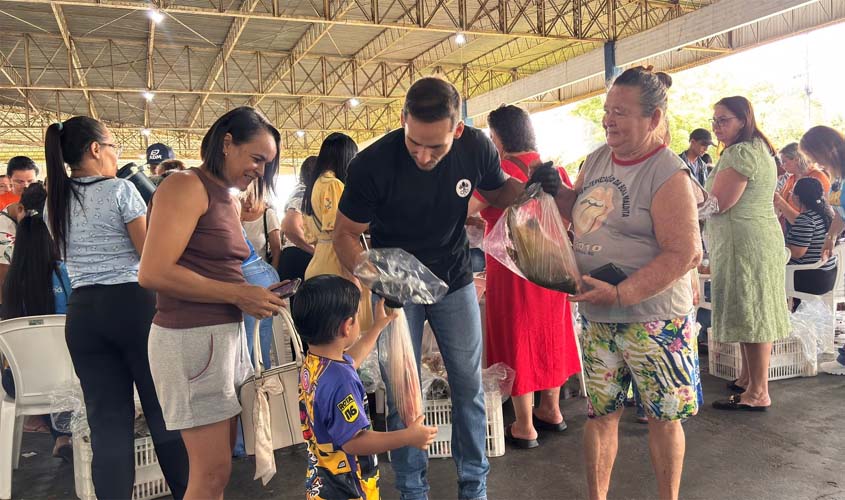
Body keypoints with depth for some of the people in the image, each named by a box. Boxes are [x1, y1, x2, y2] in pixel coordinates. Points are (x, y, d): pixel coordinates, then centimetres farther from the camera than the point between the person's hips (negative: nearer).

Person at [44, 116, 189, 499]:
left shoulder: (54, 202, 10)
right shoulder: (120, 190, -9)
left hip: (82, 311, 5)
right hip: (133, 303, -5)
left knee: (107, 418, 8)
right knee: (162, 407, 7)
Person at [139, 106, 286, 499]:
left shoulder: (231, 201, 17)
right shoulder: (186, 187, -10)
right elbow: (153, 272, -19)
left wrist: (256, 295, -1)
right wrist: (238, 294, -17)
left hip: (227, 332, 9)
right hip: (191, 335, -9)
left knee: (221, 462, 15)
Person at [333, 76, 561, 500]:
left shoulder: (475, 147, -16)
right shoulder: (372, 165, -25)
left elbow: (497, 192, 5)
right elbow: (345, 234, -13)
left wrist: (531, 186, -16)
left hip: (455, 281, 3)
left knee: (469, 388, 8)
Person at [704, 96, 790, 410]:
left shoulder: (740, 153, -17)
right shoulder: (758, 148, 17)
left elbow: (718, 203, -20)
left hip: (745, 242, -11)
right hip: (761, 235, 11)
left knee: (750, 314, -5)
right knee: (751, 313, 16)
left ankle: (758, 393, 3)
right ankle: (748, 379, 27)